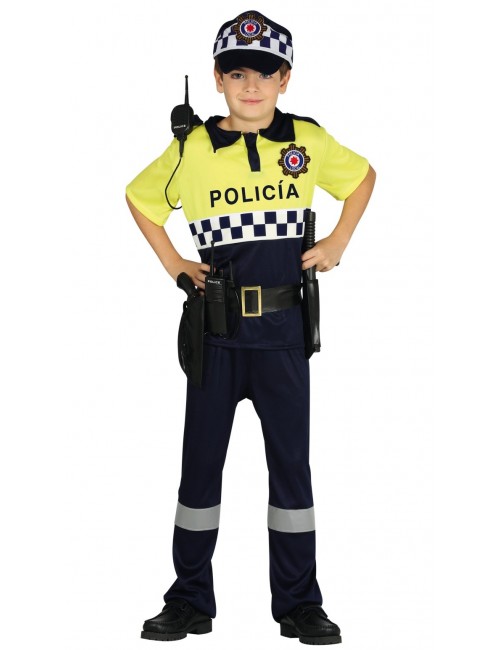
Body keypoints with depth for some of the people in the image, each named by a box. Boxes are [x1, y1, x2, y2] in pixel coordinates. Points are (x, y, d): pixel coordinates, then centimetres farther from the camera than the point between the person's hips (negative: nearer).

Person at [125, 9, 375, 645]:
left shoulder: (308, 140, -1)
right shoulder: (192, 150, -2)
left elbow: (363, 176, 17)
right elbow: (139, 197, 14)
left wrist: (337, 243, 8)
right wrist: (172, 263, 6)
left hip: (282, 328, 0)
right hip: (215, 329, 0)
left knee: (291, 460, 6)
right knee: (201, 460, 7)